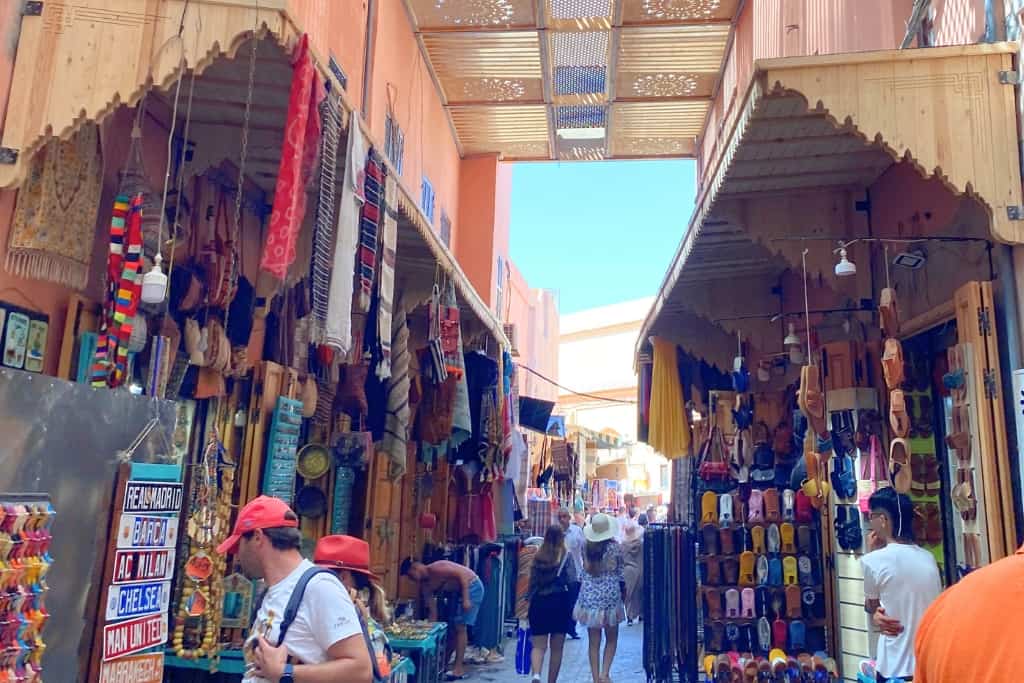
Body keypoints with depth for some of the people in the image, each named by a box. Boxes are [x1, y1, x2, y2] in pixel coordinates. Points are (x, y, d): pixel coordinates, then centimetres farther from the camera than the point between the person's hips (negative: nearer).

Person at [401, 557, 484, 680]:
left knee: (460, 626, -10)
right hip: (461, 591, 9)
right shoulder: (425, 586, 5)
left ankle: (459, 669, -8)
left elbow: (462, 574, -25)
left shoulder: (434, 569, -21)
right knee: (454, 626, 11)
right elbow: (433, 611, 9)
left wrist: (466, 599, -27)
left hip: (472, 586, -9)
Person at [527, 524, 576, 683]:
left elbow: (532, 582, 5)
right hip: (560, 602, -2)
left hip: (538, 603, 2)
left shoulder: (538, 556, 2)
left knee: (538, 646, 3)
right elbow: (571, 580, -12)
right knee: (556, 648, 12)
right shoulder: (566, 555, -5)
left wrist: (531, 601, 13)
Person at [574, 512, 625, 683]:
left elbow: (586, 568, 2)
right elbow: (619, 573, 1)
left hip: (590, 595, 2)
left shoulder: (587, 547, -2)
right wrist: (623, 592, 12)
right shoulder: (614, 546, -7)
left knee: (594, 642, 10)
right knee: (611, 639, 14)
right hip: (610, 594, -2)